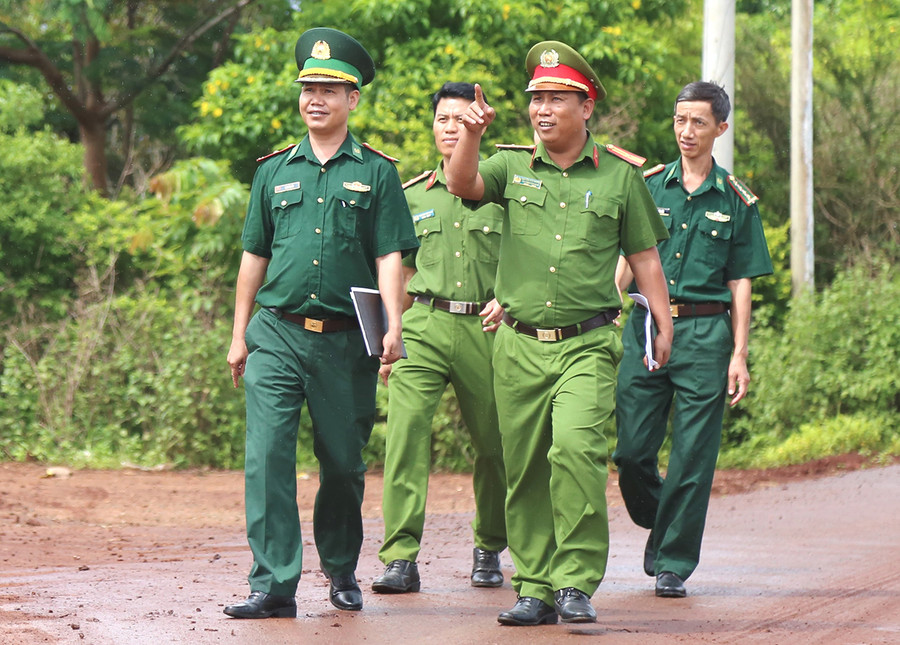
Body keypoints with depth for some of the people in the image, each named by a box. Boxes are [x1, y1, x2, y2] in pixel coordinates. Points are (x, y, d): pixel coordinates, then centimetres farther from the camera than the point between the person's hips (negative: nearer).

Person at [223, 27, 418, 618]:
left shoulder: (377, 174, 5)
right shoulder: (274, 171, 12)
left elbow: (390, 257, 0)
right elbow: (254, 256, 16)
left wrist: (393, 327, -13)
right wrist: (240, 335, 12)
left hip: (346, 342, -1)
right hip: (277, 334, 1)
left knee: (343, 463, 7)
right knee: (267, 457, -12)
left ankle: (342, 570, 27)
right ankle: (274, 585, -14)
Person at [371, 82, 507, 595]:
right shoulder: (413, 197, 14)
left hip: (487, 328, -1)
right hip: (424, 326, 1)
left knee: (494, 445, 6)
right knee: (406, 429, -16)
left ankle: (489, 551, 28)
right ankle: (401, 558, -19)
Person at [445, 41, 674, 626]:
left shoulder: (620, 176, 6)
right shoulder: (513, 168, 8)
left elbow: (645, 257, 11)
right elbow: (463, 184, -11)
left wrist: (665, 327, 5)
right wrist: (471, 134, -28)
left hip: (587, 343, -3)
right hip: (519, 344, 3)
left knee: (576, 447, -22)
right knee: (525, 470, 6)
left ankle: (577, 583, -17)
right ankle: (535, 589, 16)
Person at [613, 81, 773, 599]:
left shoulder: (737, 202, 6)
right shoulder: (648, 186, 9)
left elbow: (740, 284, 7)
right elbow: (627, 262, 10)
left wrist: (740, 355, 1)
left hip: (704, 333, -1)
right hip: (644, 327, 1)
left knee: (692, 459, -3)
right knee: (632, 450, -1)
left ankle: (674, 563, 7)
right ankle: (657, 525, 27)